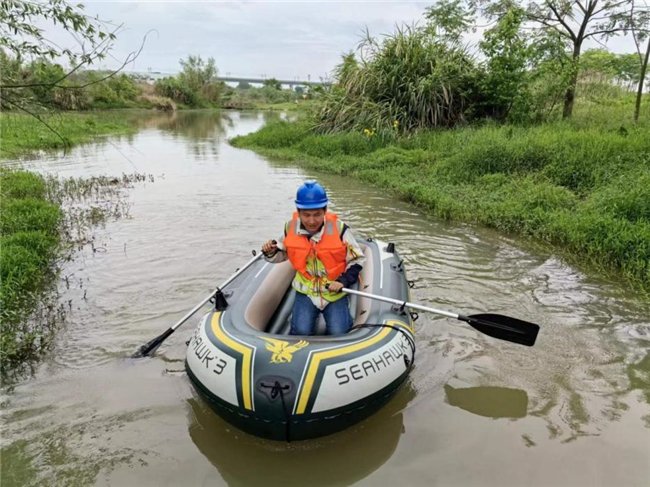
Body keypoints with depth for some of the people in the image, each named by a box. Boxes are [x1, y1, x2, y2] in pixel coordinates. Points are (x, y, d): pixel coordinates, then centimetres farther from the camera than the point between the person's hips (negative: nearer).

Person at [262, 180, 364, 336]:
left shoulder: (340, 229, -17)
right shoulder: (291, 228, -8)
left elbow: (357, 260, -6)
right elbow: (283, 254, 12)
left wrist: (343, 281, -20)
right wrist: (271, 253, -11)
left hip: (335, 292, -1)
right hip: (306, 290, 2)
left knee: (338, 334, -12)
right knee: (301, 332, -15)